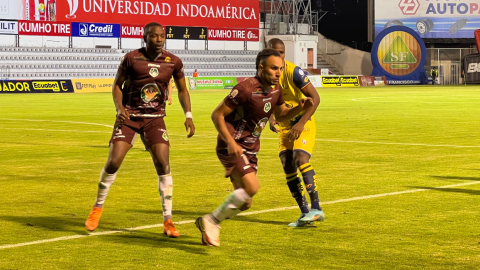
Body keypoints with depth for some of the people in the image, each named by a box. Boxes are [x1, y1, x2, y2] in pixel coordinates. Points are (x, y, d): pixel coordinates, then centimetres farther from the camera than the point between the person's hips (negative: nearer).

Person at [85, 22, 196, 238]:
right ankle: (98, 207, 16)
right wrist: (119, 108, -15)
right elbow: (117, 85, 2)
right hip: (129, 116, -1)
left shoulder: (173, 62, -2)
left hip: (155, 118, 2)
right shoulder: (131, 58, -8)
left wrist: (188, 115, -3)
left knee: (163, 165, -10)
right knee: (113, 162, -9)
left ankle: (168, 221, 0)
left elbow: (182, 90, 10)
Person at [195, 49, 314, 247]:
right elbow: (217, 115, -18)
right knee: (251, 187, -26)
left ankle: (208, 224, 25)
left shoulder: (275, 90, 4)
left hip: (250, 150, 9)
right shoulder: (246, 89, -21)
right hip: (232, 147, -8)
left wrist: (300, 108, 1)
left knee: (244, 203, 7)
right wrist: (230, 142, -28)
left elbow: (281, 114, 20)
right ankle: (210, 221, -10)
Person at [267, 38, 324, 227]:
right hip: (284, 126, 6)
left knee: (300, 158, -25)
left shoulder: (293, 72, -18)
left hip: (303, 123, -6)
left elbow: (315, 98, -19)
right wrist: (271, 119, -4)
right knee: (287, 166, -4)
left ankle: (316, 208, -23)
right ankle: (305, 213, 3)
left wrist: (301, 123, -25)